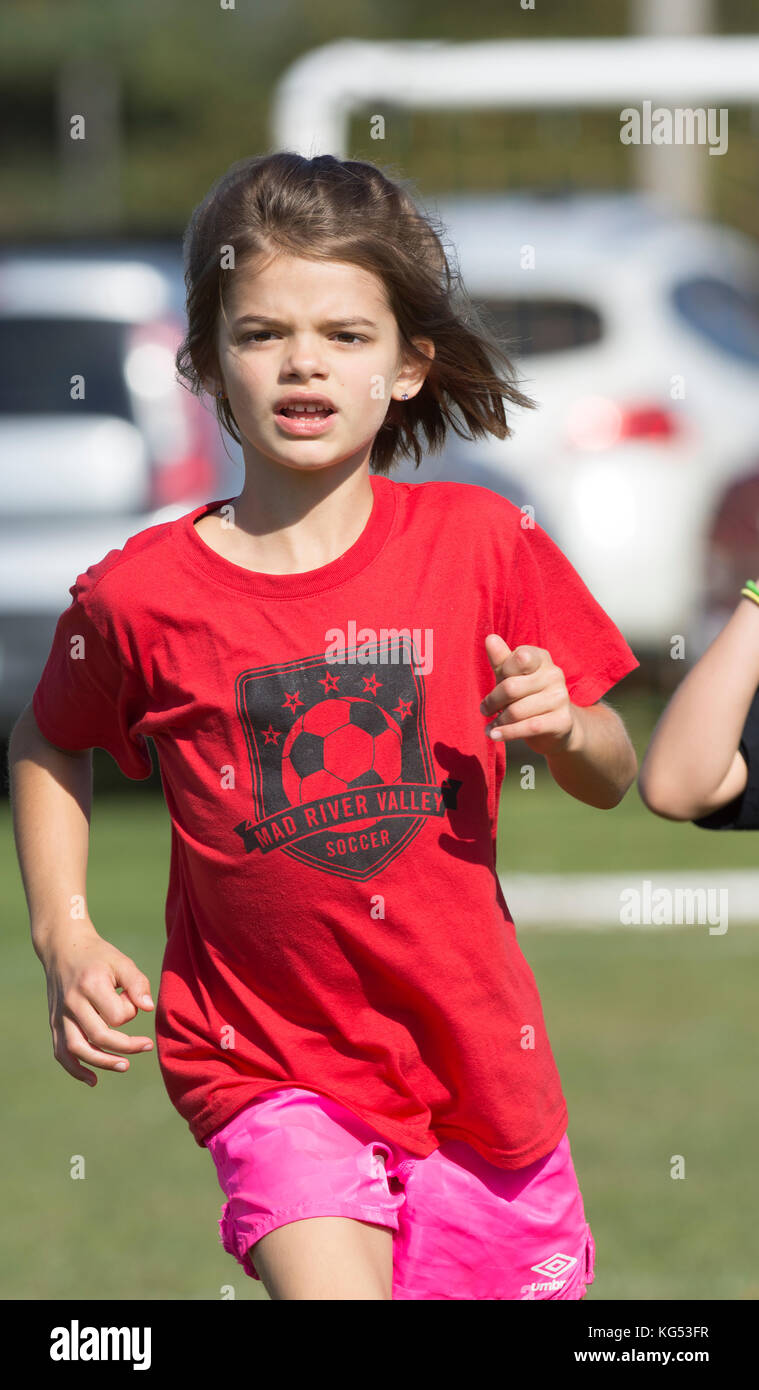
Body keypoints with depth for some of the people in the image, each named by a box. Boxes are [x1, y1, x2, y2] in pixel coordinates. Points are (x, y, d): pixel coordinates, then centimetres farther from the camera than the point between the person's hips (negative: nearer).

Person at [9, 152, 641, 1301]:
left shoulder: (483, 546, -4)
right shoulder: (140, 594, -7)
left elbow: (613, 782, 5)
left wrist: (560, 726, -16)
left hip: (475, 1054, 3)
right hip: (269, 1066, -3)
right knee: (331, 1287, -24)